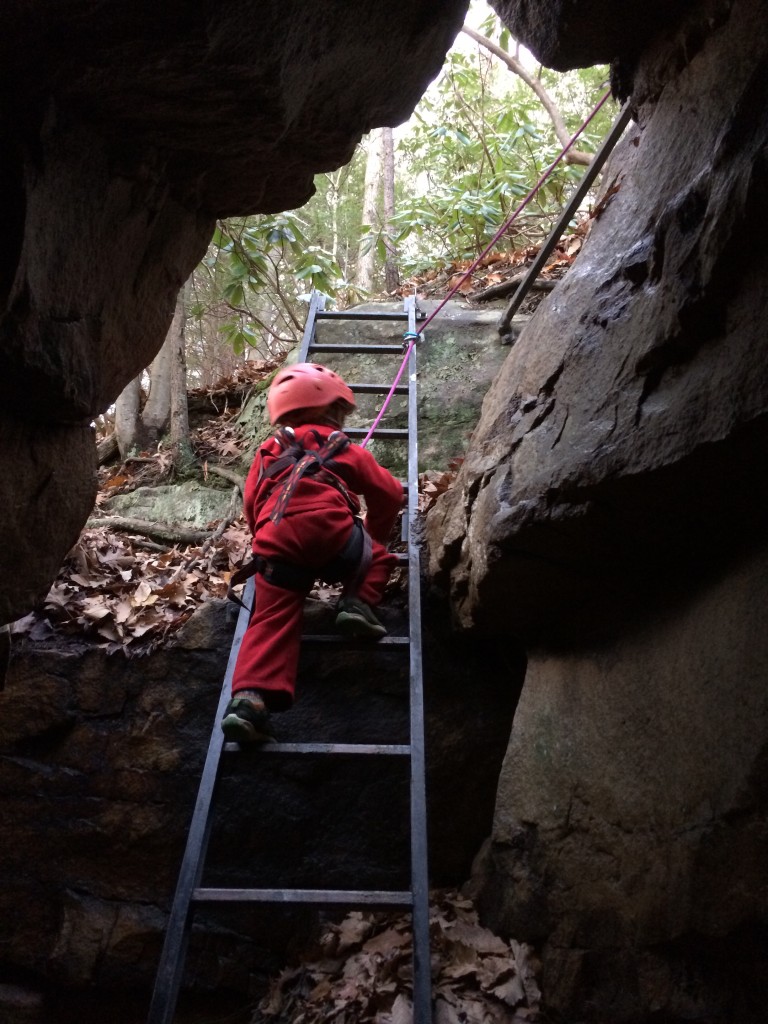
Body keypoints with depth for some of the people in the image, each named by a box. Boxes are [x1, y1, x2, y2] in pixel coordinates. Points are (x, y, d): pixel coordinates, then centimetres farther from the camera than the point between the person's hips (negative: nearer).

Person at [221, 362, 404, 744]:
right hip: (332, 534, -2)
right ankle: (358, 602, 0)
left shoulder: (267, 454, 32)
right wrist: (375, 535, 46)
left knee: (272, 622, 0)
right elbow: (389, 494, 29)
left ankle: (249, 697, -20)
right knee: (376, 556, 27)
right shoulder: (346, 450, 25)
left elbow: (252, 505, 29)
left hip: (275, 546, 2)